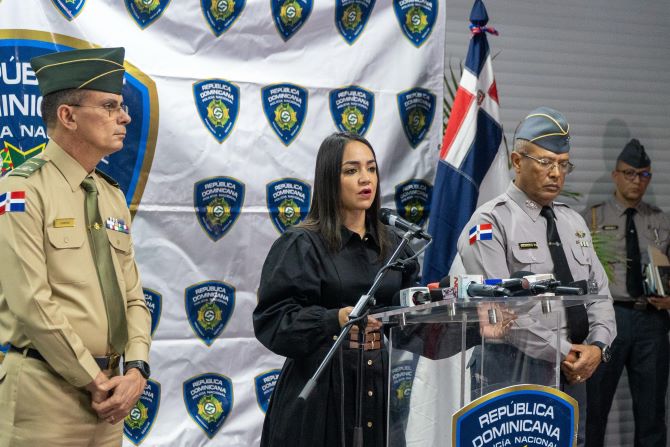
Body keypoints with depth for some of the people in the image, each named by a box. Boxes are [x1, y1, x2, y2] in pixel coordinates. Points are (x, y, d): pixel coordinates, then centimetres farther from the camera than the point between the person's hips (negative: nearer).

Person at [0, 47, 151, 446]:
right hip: (47, 392, -7)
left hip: (109, 394, 7)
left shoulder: (113, 196, 12)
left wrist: (137, 368, -5)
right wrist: (96, 382, -12)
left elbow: (133, 297, 12)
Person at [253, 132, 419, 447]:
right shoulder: (301, 245, -6)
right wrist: (336, 320, -27)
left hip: (382, 385, 5)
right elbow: (273, 321, -14)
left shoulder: (392, 245, 12)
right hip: (322, 394, -5)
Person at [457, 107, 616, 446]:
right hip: (519, 373, -6)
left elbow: (599, 292, 12)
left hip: (576, 371, 7)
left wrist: (597, 346, -7)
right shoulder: (491, 222, -8)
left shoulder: (573, 223, 15)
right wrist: (563, 352, -15)